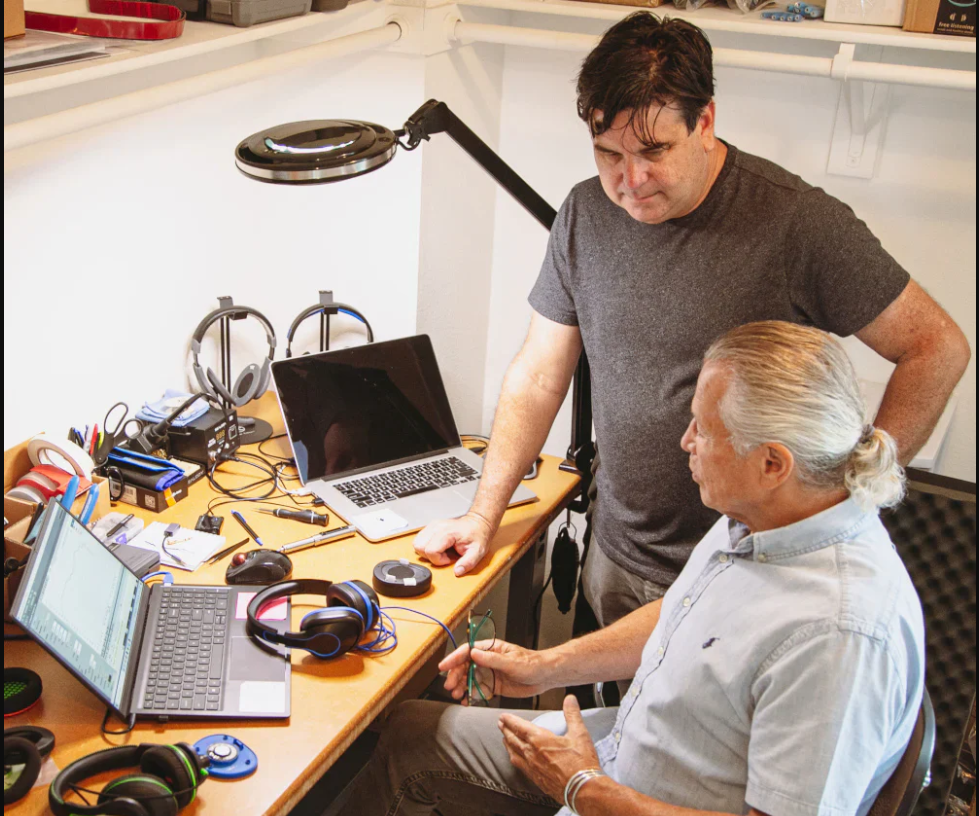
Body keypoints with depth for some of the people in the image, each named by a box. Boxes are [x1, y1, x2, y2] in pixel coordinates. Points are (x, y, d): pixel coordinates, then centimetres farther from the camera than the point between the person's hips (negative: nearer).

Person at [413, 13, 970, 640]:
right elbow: (539, 376, 7)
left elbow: (939, 349, -11)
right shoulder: (585, 217, -1)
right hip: (619, 563, 5)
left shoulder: (800, 222, -18)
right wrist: (485, 516, 5)